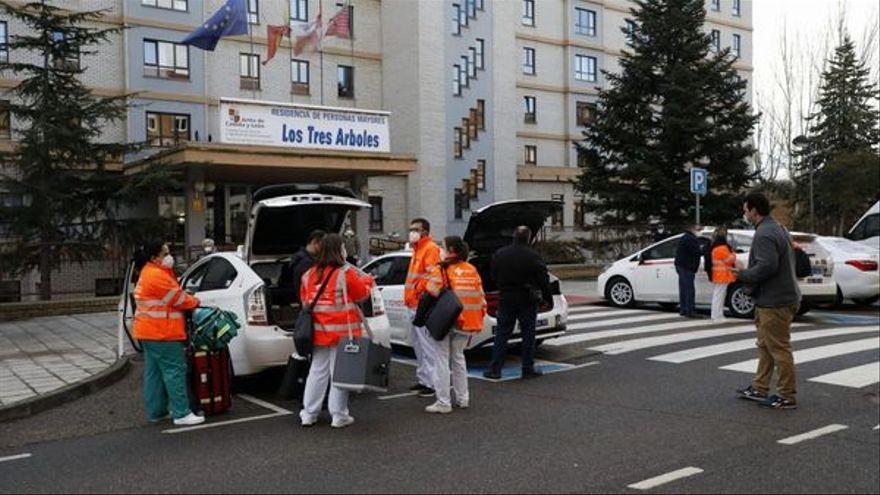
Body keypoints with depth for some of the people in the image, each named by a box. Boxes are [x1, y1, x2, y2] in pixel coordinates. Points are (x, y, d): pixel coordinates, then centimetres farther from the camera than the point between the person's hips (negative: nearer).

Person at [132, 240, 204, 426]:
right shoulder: (156, 275, -17)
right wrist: (195, 302, 3)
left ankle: (156, 411, 21)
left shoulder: (149, 273, 17)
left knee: (154, 372, 14)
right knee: (175, 370, -8)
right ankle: (181, 413, -7)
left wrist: (188, 298, 3)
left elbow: (174, 295, 18)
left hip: (150, 332, 11)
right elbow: (178, 299, -13)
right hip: (161, 333, -11)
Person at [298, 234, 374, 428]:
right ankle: (339, 415, 8)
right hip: (342, 331, -5)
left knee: (317, 371, 14)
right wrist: (368, 280, 15)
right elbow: (362, 294, -3)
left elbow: (304, 298, 12)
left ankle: (309, 413, 18)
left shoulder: (310, 274, 4)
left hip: (319, 330, 5)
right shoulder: (347, 273, -13)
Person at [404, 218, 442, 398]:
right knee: (418, 344, 15)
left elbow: (430, 276, -20)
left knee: (426, 344, -9)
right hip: (414, 304, 10)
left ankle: (432, 383, -6)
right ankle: (423, 379, 24)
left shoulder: (431, 248, -9)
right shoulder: (417, 250, 22)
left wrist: (418, 293, -18)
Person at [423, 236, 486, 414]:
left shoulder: (441, 270, -9)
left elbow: (431, 295, -15)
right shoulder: (472, 270, 8)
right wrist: (478, 323, 15)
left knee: (442, 360, 2)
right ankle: (462, 398, 24)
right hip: (466, 323, 5)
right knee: (458, 358, 20)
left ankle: (443, 402, 3)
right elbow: (481, 298, 9)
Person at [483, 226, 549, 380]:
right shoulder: (533, 256, -11)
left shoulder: (499, 254, 1)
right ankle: (528, 369, 11)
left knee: (501, 335, 7)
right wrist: (545, 294, 6)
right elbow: (543, 279, -8)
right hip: (527, 301, -3)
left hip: (506, 300, 3)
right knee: (528, 335, 7)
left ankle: (495, 369, 5)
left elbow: (494, 276, 10)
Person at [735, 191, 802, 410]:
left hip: (774, 302, -11)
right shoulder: (778, 229, 16)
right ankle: (760, 389, 25)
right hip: (777, 298, 11)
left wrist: (741, 274, -14)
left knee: (779, 349, -3)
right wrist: (745, 272, 19)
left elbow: (767, 266, -28)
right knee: (765, 346, 17)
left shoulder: (764, 235, -19)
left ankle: (787, 397, 5)